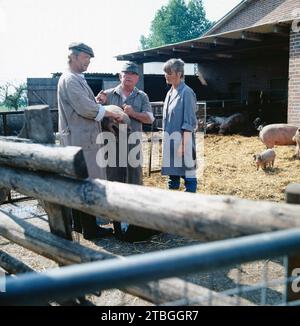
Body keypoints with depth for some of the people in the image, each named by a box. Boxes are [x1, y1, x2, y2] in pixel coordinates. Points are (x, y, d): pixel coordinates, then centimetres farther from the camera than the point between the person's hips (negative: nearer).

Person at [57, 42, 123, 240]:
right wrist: (111, 113, -9)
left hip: (80, 139, 11)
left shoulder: (77, 79, 20)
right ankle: (90, 228, 1)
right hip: (81, 139, -11)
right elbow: (86, 109, -21)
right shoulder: (70, 80, -13)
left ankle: (79, 223, 25)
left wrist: (97, 102, 3)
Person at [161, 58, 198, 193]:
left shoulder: (186, 92, -12)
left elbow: (189, 122, -16)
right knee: (172, 172, 14)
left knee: (188, 173, 0)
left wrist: (183, 144, -19)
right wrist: (166, 141, 15)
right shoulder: (170, 92, 12)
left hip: (182, 140, -8)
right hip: (170, 141, 8)